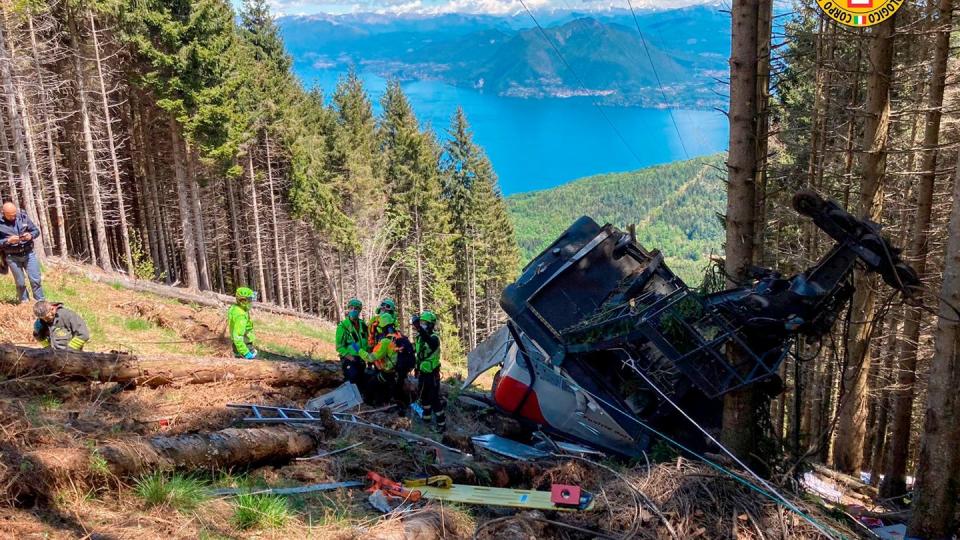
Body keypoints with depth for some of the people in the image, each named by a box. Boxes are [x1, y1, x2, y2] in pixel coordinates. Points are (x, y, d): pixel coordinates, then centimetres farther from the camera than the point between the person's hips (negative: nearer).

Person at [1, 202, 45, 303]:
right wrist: (8, 241, -23)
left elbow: (36, 231, 4)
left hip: (29, 254, 1)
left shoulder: (23, 216, -4)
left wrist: (30, 235, -16)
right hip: (12, 257, -1)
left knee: (35, 280, 2)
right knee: (20, 283, 7)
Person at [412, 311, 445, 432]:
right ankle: (427, 417, 39)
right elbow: (413, 350, 21)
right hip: (422, 372, 8)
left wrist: (418, 327, -56)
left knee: (434, 399, -5)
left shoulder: (434, 337, -20)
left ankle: (441, 424, 3)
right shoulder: (419, 337, 4)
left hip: (432, 374, -8)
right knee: (423, 397, 21)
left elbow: (429, 341, -47)